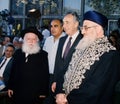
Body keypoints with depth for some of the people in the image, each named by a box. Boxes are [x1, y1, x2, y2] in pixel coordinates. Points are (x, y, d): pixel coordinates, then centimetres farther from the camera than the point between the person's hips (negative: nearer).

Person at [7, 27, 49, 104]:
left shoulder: (43, 55, -4)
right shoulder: (18, 53, 8)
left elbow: (45, 75, -5)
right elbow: (13, 71, 13)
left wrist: (44, 92, -7)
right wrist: (10, 87, 11)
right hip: (18, 94, 4)